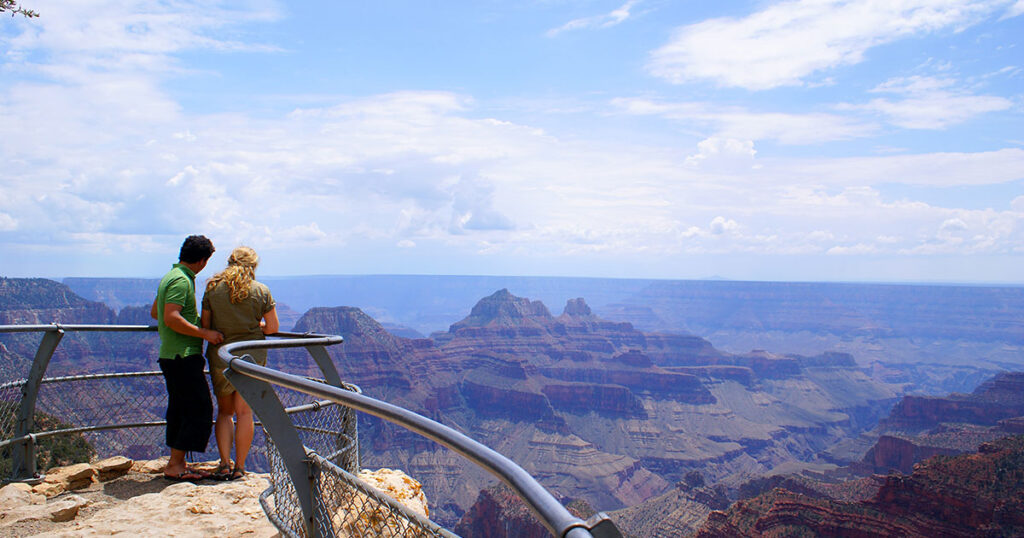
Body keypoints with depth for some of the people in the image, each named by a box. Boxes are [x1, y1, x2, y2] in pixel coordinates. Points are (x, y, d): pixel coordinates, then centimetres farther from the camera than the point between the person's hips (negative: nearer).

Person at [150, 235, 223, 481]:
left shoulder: (170, 276, 16)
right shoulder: (181, 280, -16)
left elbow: (155, 312, 26)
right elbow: (171, 318, -25)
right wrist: (205, 333, -20)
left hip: (170, 355, 11)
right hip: (183, 356, -11)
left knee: (180, 409, 15)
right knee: (200, 409, -6)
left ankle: (176, 463, 21)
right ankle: (176, 466, -2)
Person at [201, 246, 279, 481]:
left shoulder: (213, 287, -2)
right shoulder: (261, 290, -5)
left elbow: (205, 325, 0)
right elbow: (273, 327, -2)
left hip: (220, 356, 1)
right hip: (252, 356, -1)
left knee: (224, 411, 15)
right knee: (244, 411, 8)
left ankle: (225, 464, 8)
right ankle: (239, 467, 11)